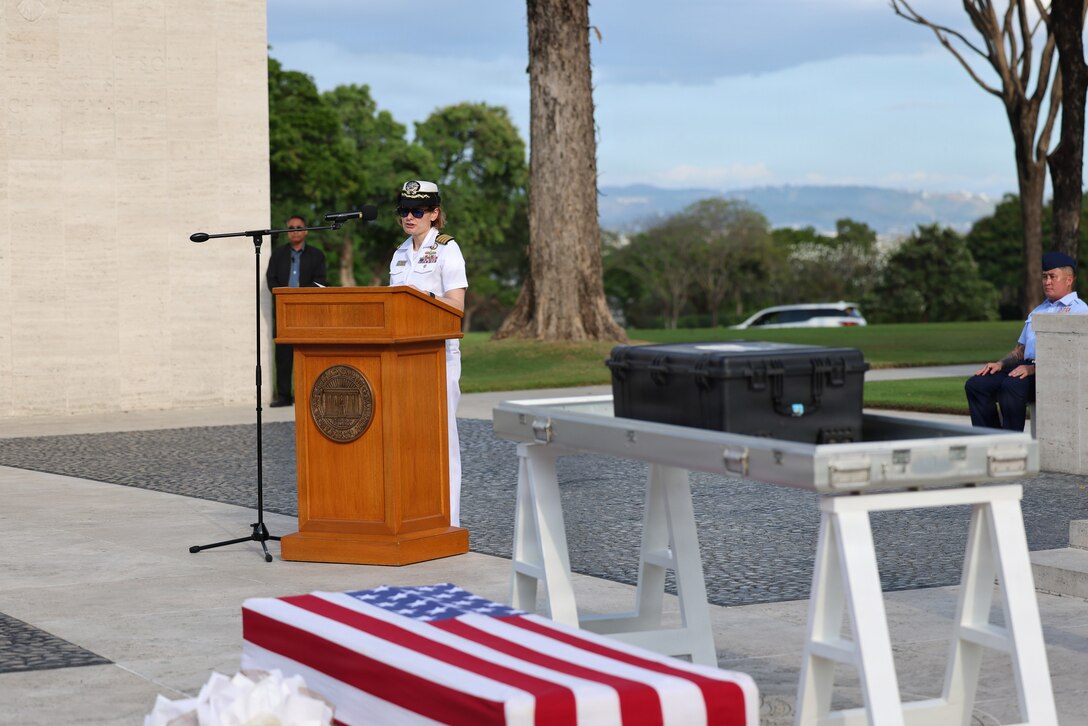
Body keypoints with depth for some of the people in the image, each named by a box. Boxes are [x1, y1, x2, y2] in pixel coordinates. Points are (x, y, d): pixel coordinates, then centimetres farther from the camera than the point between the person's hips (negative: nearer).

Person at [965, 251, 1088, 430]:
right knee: (976, 385, -12)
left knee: (1011, 386, -35)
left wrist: (1034, 368, -22)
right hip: (1028, 369, 8)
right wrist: (1000, 364, 7)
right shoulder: (1037, 311, 30)